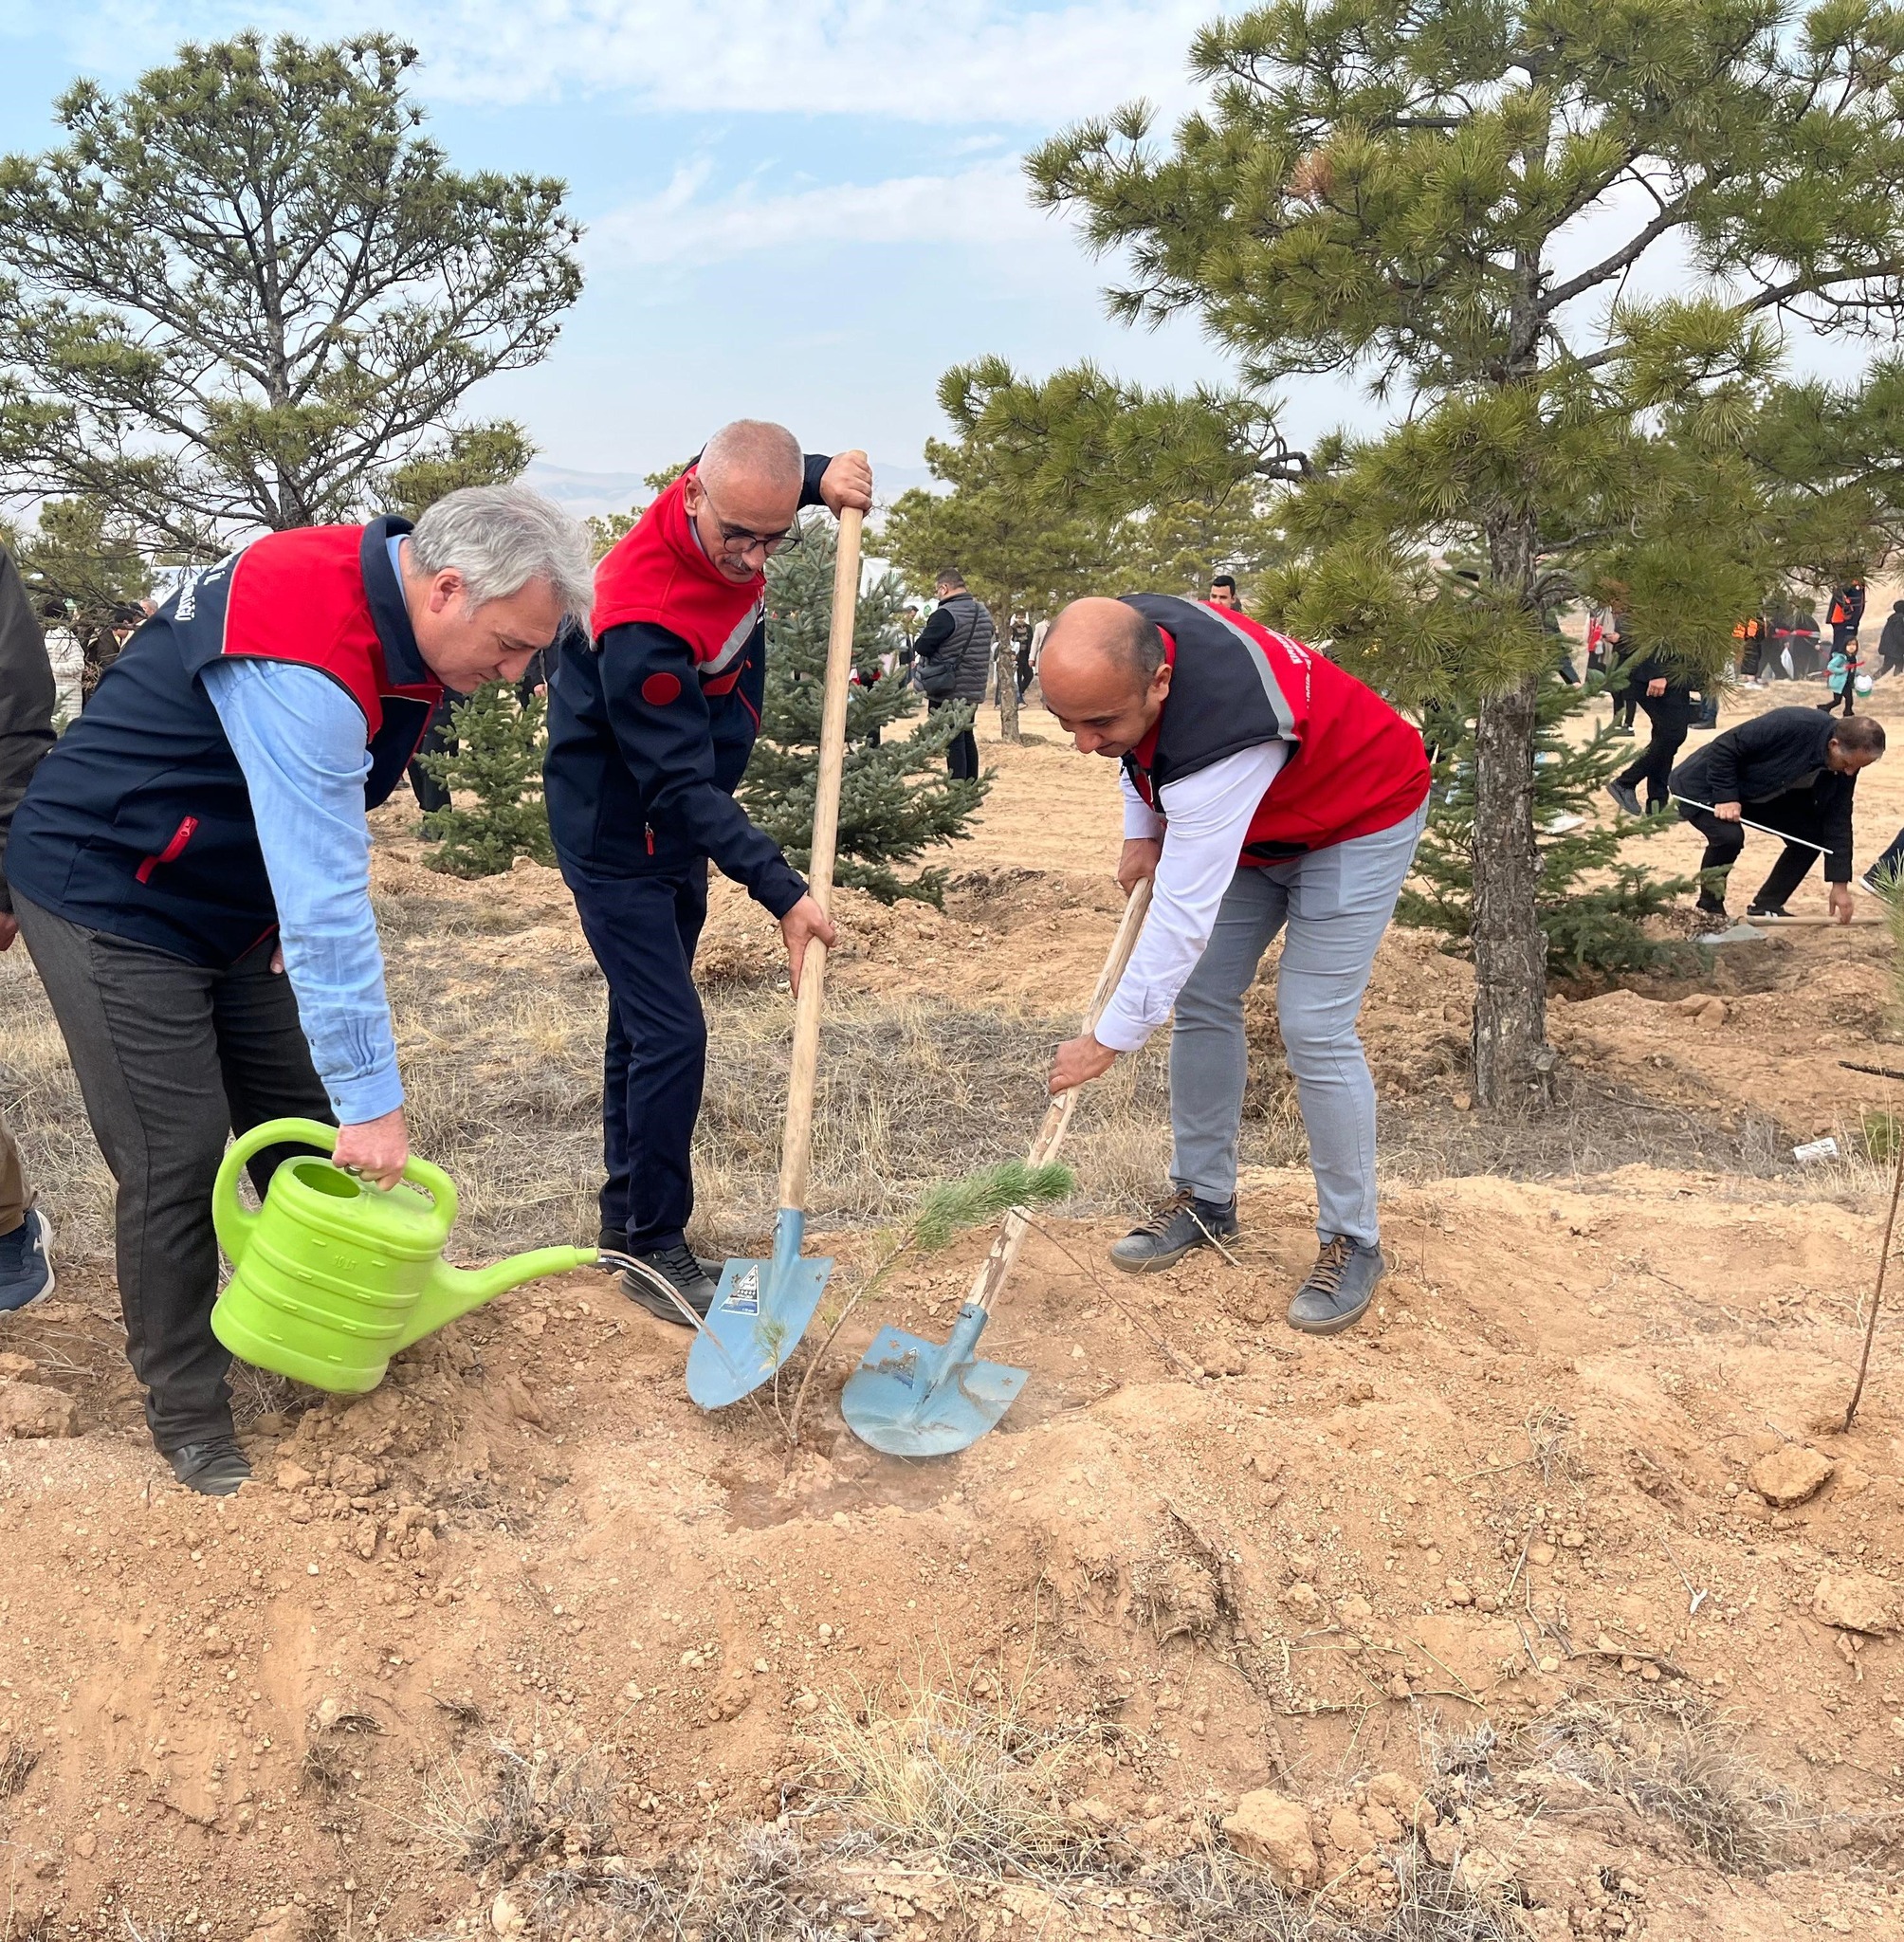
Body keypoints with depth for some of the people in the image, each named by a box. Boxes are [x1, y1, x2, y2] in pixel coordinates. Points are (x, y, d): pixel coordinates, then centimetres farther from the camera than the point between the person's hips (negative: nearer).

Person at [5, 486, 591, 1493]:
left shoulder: (398, 617, -4)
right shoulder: (304, 649, -35)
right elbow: (328, 900, -36)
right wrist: (373, 1099, -32)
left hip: (230, 894, 9)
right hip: (106, 893, -8)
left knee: (307, 1122, 11)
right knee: (177, 1160, -6)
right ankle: (185, 1411, 12)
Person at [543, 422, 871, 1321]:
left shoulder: (738, 511, -8)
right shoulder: (641, 622, -33)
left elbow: (777, 470, 18)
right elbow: (681, 788, -31)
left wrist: (824, 476, -5)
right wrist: (783, 894, -35)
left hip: (678, 833, 9)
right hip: (618, 839, -9)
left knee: (643, 1024, 15)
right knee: (670, 1035, -11)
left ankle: (624, 1220, 28)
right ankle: (655, 1249, 4)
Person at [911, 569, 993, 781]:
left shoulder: (946, 614, -17)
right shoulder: (983, 613, 10)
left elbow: (922, 647, -16)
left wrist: (922, 635, 7)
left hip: (948, 692, -8)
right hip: (974, 690, 8)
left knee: (954, 743, -5)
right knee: (967, 739, 18)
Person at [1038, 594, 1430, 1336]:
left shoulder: (1221, 745, -44)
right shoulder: (1127, 638, -21)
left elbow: (1182, 919, -38)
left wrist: (1107, 1041, -30)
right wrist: (1143, 830, -4)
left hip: (1359, 821, -8)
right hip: (1252, 821, 8)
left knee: (1314, 1030, -14)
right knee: (1202, 1000, 5)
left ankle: (1352, 1241, 2)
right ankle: (1205, 1198, 19)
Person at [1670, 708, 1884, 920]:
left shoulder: (1845, 766, -12)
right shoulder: (1790, 726, -35)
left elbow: (1838, 821, -8)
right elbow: (1724, 747, -28)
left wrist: (1840, 884, -10)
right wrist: (1726, 797, -32)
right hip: (1704, 786, -7)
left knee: (1811, 835, -4)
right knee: (1729, 836, -32)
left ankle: (1766, 906, 9)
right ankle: (1709, 910, -9)